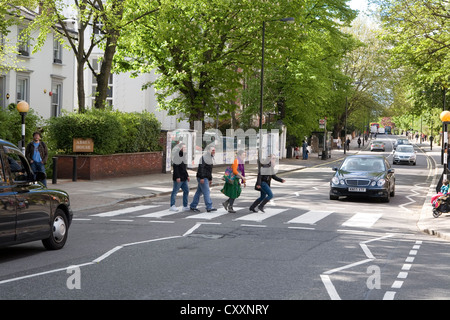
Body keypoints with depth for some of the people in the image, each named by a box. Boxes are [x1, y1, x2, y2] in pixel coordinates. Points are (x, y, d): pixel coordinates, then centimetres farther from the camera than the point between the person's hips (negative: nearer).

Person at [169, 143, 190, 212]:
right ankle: (172, 206, 5)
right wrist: (177, 177, -23)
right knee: (175, 191, -2)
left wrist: (187, 176, 19)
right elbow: (175, 168, -18)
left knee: (186, 191, 7)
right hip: (178, 178, -9)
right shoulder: (176, 157, -13)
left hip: (184, 178, 9)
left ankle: (185, 206, 12)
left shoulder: (183, 156, 16)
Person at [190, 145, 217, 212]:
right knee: (206, 192, -10)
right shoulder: (204, 157, -12)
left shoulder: (210, 158, 17)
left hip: (206, 178, 9)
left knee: (199, 192, 10)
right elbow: (201, 168, -19)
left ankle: (193, 206, 15)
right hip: (202, 178, -9)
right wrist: (201, 178, -25)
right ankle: (209, 207, -11)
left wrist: (210, 179, 23)